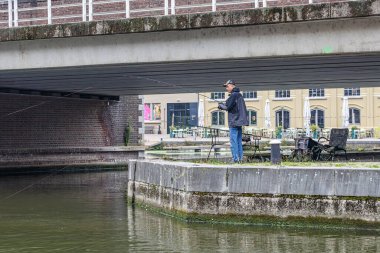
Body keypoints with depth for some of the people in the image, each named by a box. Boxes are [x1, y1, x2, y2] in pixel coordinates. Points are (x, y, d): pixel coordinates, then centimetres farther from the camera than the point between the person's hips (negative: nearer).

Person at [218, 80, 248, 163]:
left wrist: (220, 105, 5)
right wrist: (223, 105, 15)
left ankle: (235, 158, -10)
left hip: (234, 122, -9)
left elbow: (227, 107, -14)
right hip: (239, 121, 9)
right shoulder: (239, 95, 18)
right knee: (239, 141, 11)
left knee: (233, 141, -8)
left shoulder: (233, 95, -12)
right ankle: (240, 158, 11)